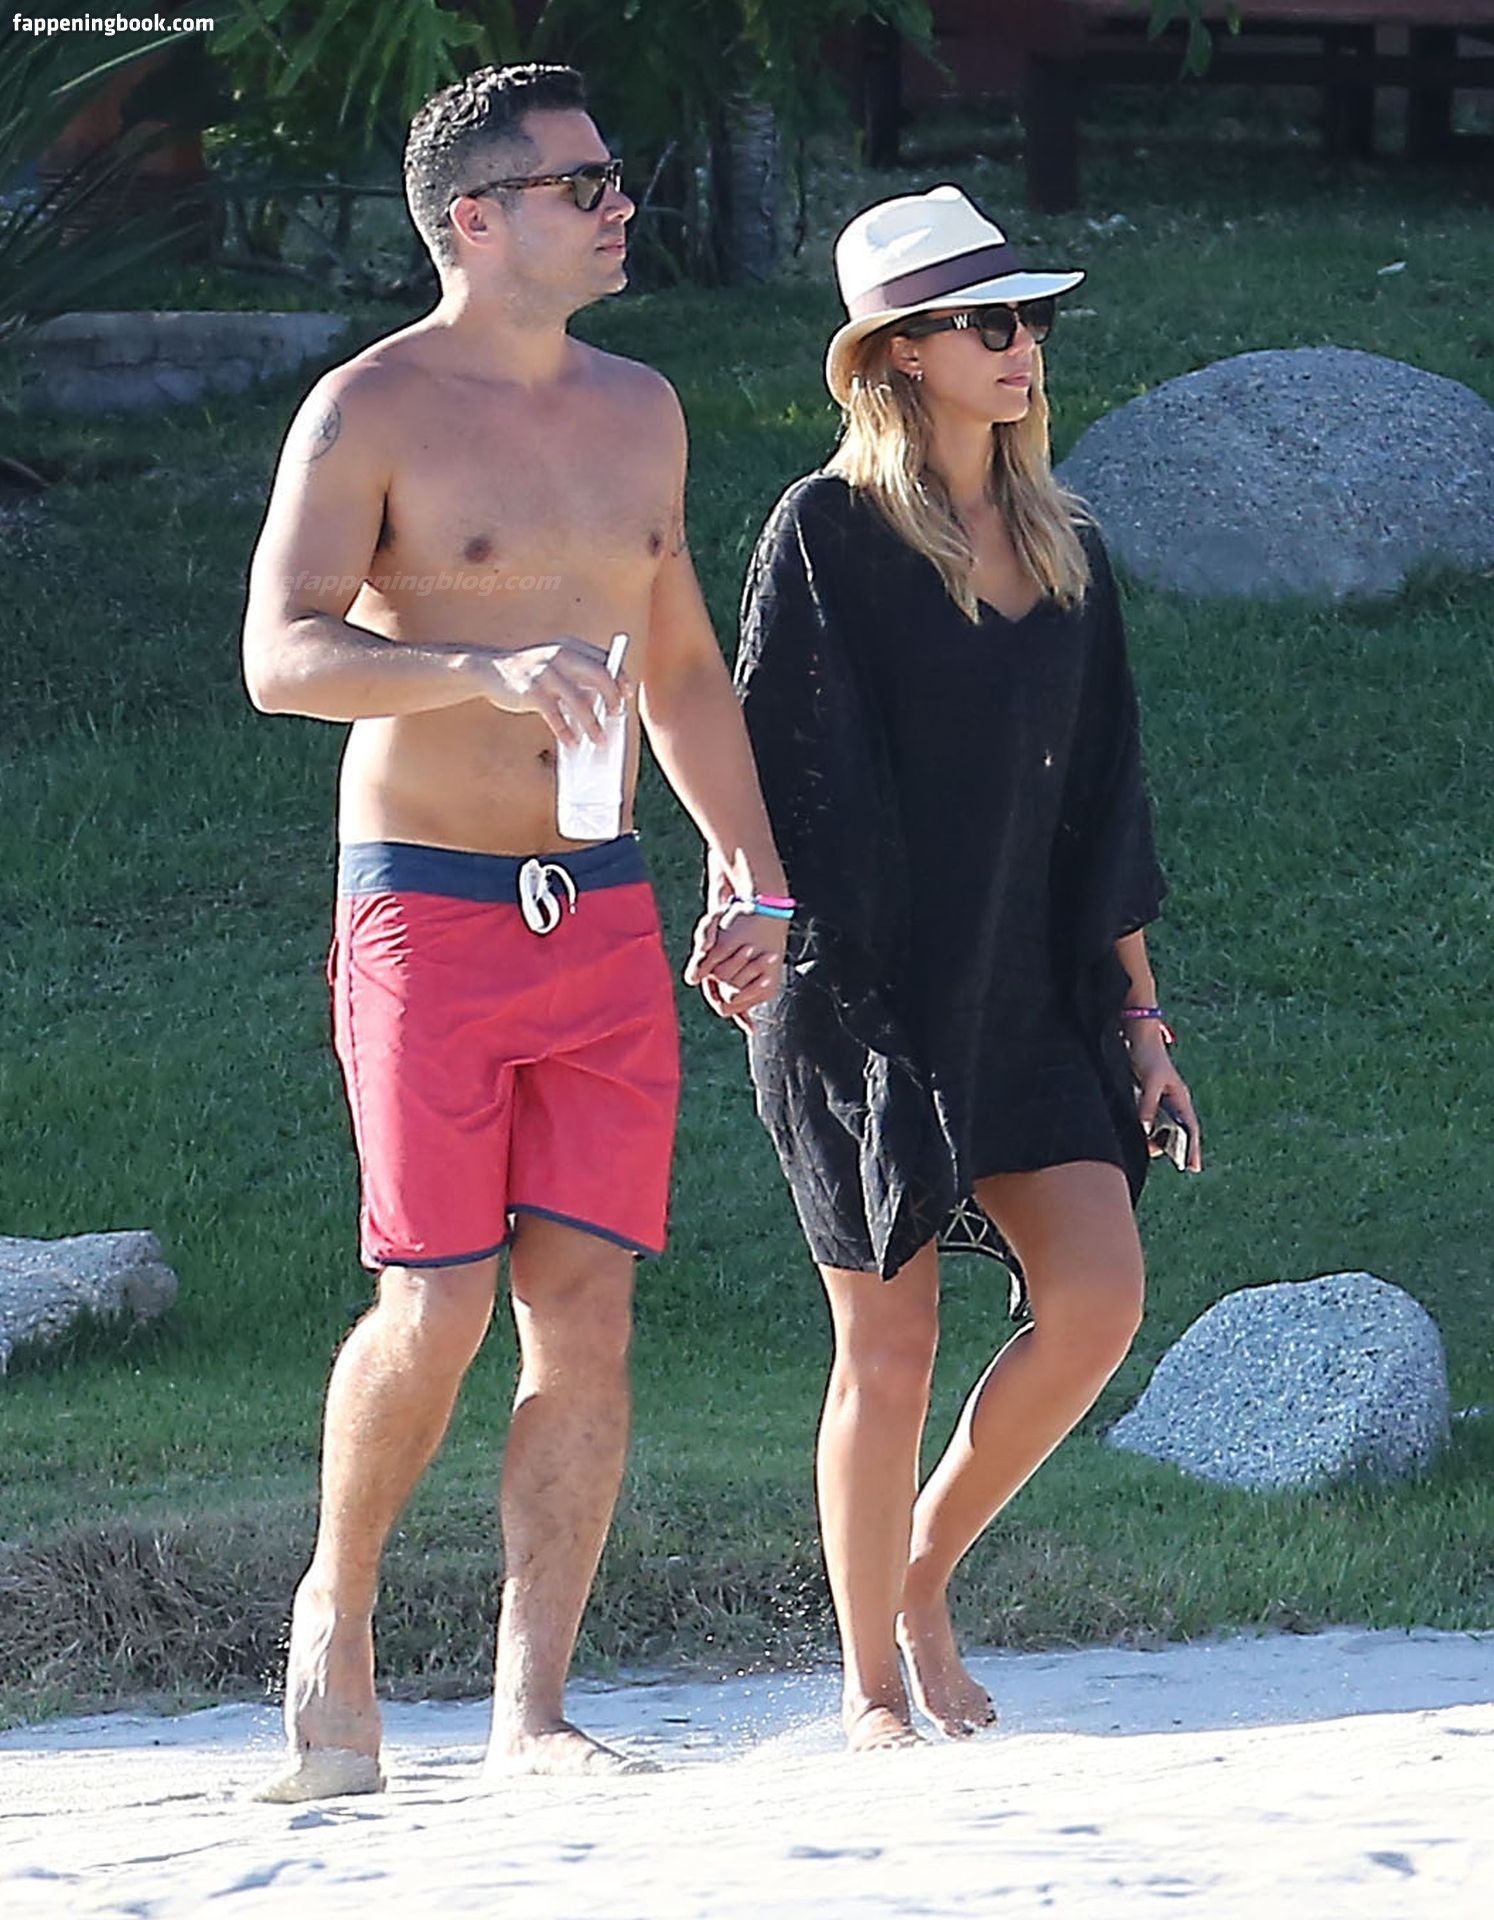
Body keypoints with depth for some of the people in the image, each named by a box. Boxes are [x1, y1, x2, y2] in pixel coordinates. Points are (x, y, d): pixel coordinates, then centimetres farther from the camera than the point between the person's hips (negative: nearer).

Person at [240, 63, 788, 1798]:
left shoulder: (637, 410, 13)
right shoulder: (371, 410, -6)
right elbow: (282, 655, -19)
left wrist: (754, 874, 19)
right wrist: (488, 670, -33)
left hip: (603, 918, 5)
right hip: (424, 916, -5)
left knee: (586, 1310, -4)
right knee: (438, 1310, -8)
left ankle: (530, 1709, -2)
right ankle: (336, 1606, 17)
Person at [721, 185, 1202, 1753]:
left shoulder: (1065, 552, 14)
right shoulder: (827, 532, -5)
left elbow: (1101, 802, 16)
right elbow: (775, 764, -8)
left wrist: (1137, 1015, 14)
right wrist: (771, 945, -17)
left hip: (1025, 1000, 5)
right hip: (865, 998, -5)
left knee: (1098, 1299, -9)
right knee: (891, 1344, -3)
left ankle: (924, 1571, 13)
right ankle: (874, 1688, 9)